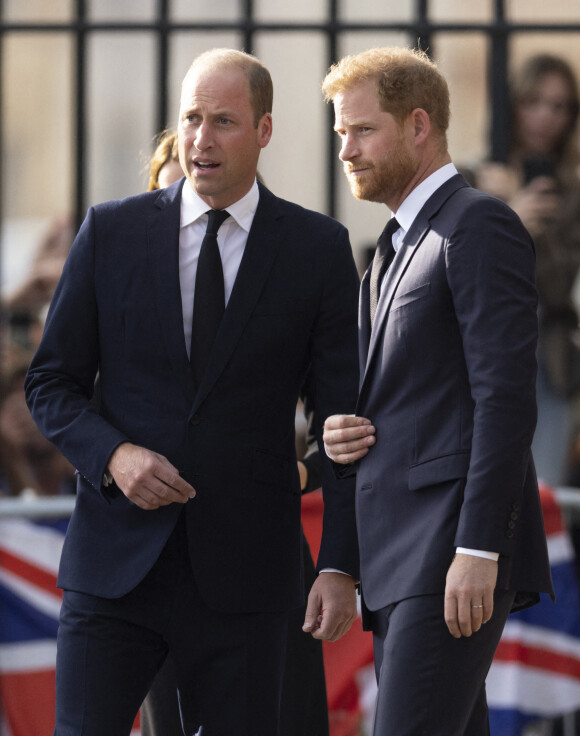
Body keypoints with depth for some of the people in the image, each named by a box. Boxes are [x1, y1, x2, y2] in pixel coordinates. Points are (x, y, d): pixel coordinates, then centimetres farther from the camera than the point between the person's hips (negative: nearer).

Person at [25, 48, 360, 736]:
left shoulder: (318, 249, 2)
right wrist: (113, 454, -11)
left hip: (241, 574, 0)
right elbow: (50, 382, 9)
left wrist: (340, 566, -7)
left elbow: (344, 420, 2)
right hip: (115, 561, 0)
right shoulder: (111, 231, 5)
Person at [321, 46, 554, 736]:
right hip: (397, 558, 9)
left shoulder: (480, 226, -6)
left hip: (453, 552, -9)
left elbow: (504, 398, -15)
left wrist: (479, 550, -22)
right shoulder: (396, 248, 24)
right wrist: (340, 434, 6)